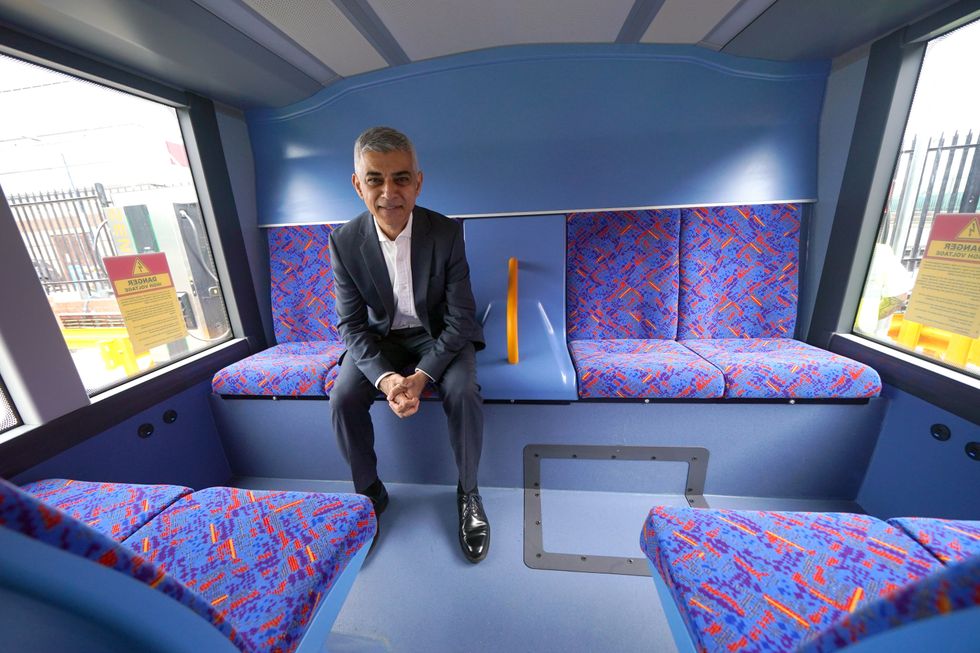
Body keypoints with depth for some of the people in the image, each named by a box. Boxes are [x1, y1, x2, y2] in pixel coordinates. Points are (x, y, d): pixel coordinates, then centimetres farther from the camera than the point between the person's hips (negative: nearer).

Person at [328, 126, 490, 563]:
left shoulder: (447, 233, -18)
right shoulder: (344, 241, -13)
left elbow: (460, 318, -17)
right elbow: (352, 326, -11)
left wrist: (422, 374, -29)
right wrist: (386, 379, -29)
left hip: (438, 334, -1)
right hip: (379, 337, 2)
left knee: (463, 394, -28)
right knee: (342, 400, -20)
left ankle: (468, 491, 2)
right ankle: (370, 492, 10)